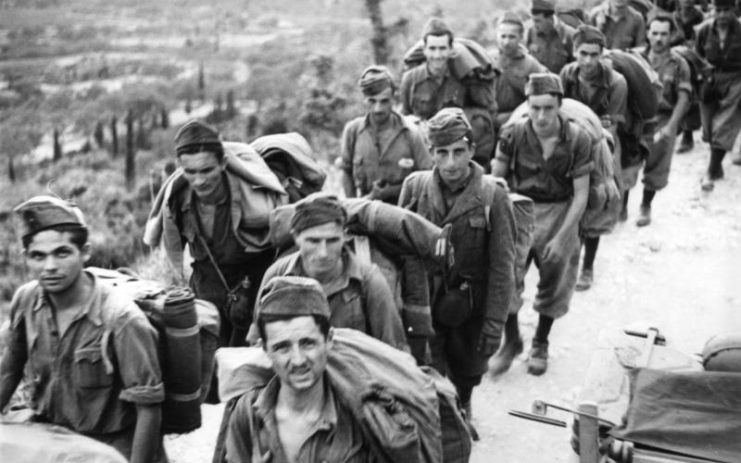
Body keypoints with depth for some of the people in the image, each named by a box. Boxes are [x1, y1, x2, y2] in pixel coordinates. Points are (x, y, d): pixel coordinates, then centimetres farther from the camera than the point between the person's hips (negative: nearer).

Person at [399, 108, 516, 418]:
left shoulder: (493, 196, -12)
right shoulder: (415, 187, -7)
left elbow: (502, 267, -9)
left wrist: (494, 323, -10)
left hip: (470, 310, 0)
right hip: (424, 303, 1)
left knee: (465, 377, 17)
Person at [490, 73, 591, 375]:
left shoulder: (577, 140, -14)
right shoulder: (513, 135, -12)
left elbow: (581, 194, -9)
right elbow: (496, 180, 0)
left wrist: (560, 237, -13)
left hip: (560, 215, 0)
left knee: (553, 284, 11)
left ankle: (540, 344, 35)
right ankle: (511, 341, 18)